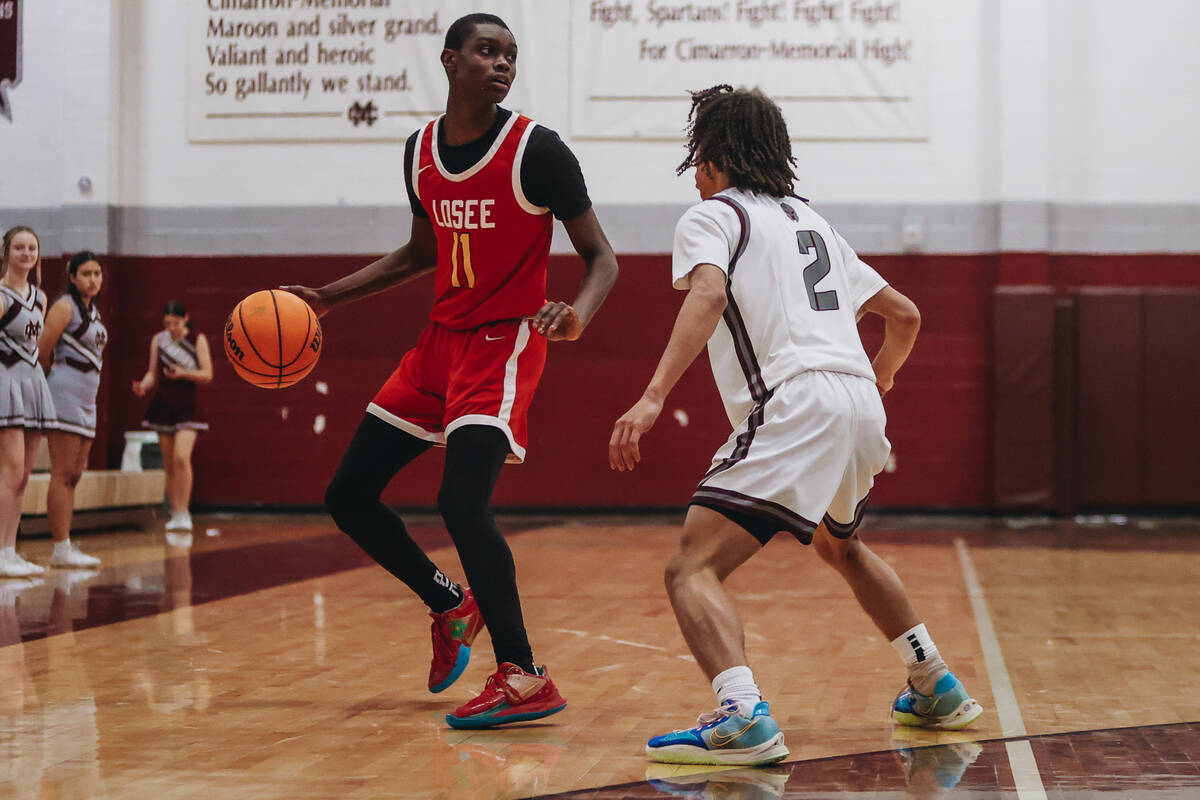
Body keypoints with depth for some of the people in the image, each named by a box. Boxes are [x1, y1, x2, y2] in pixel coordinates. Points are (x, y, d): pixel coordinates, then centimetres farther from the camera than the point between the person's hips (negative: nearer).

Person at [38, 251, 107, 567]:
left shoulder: (94, 312, 18)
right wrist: (54, 380, 5)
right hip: (65, 394, -8)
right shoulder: (65, 307, -7)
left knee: (74, 475, 8)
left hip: (86, 399, 9)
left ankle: (65, 547, 11)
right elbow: (43, 352, -11)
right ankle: (62, 548, -8)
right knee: (62, 474, -8)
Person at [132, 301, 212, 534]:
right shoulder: (158, 340, 6)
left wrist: (183, 373, -21)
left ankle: (184, 513, -16)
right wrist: (143, 386, -10)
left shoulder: (198, 340, -2)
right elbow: (153, 373, 11)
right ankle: (175, 514, 15)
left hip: (187, 405, -4)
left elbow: (207, 375, -5)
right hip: (163, 404, 4)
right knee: (169, 464, 6)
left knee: (181, 457, -21)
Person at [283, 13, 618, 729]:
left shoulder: (536, 150, -12)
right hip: (441, 340, 7)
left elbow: (601, 255, -10)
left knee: (463, 500, -25)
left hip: (504, 344, -7)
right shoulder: (421, 151, 6)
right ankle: (453, 604, 25)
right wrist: (327, 298, 17)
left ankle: (525, 680, -17)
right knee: (349, 495, 6)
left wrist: (580, 314, -32)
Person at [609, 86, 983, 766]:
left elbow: (708, 294, -16)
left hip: (794, 409, -8)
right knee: (839, 545, 35)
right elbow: (905, 315, 31)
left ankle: (744, 716, -33)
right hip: (861, 410, 8)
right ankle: (939, 690, 38)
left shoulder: (713, 214, 7)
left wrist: (653, 398, -26)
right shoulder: (812, 222, 28)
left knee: (692, 570, -9)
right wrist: (878, 381, 51)